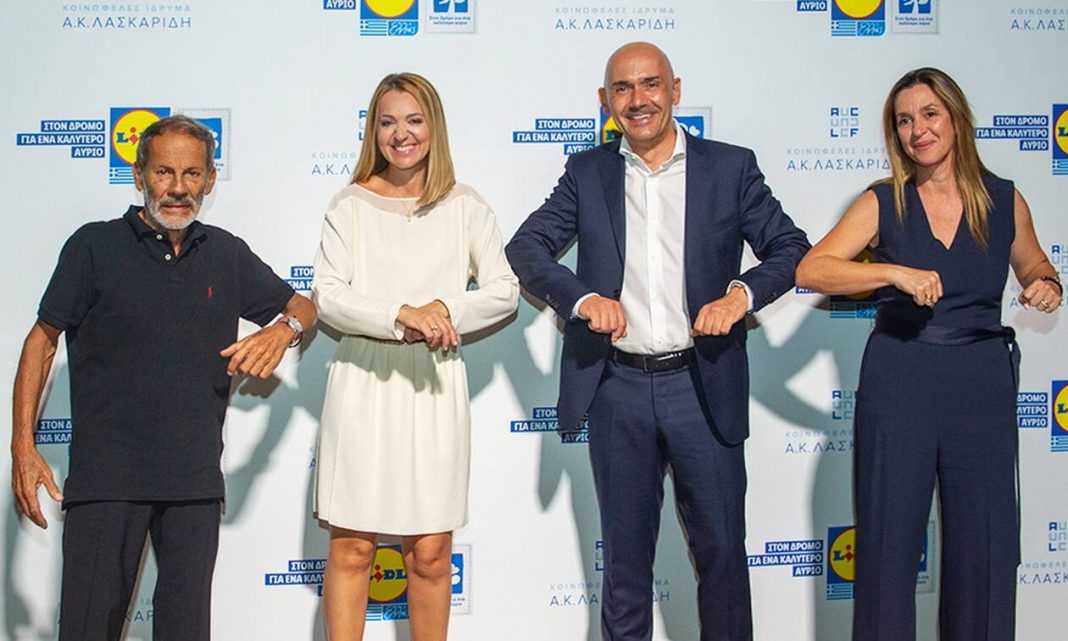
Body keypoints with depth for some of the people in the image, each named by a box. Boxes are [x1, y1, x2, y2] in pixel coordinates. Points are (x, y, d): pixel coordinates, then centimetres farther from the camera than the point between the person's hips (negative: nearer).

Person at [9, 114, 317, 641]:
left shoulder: (227, 254, 9)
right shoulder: (95, 246, -1)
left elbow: (302, 305, 21)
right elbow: (43, 339, 3)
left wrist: (281, 331, -4)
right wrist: (23, 447, -3)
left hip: (195, 479, 3)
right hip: (106, 475, -3)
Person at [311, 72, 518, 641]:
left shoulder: (465, 207, 6)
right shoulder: (350, 205, 4)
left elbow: (505, 291, 7)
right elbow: (327, 296, -3)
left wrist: (446, 310, -11)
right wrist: (401, 316, -18)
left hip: (434, 384, 1)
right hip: (363, 380, -1)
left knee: (430, 551, 4)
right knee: (351, 546, 1)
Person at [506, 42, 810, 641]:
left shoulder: (731, 167, 2)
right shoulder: (587, 174, 6)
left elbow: (792, 248, 2)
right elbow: (526, 247, 3)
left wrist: (742, 292, -16)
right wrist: (582, 297, -14)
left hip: (702, 385, -1)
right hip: (618, 387, 1)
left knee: (721, 547, 5)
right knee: (626, 551, 12)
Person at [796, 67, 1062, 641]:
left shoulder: (1005, 201, 3)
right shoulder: (883, 204, -1)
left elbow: (1034, 267, 20)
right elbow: (809, 270, -12)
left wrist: (1047, 286, -3)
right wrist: (895, 273, -24)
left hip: (982, 384, 1)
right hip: (897, 383, -1)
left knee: (986, 542, 6)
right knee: (888, 539, 5)